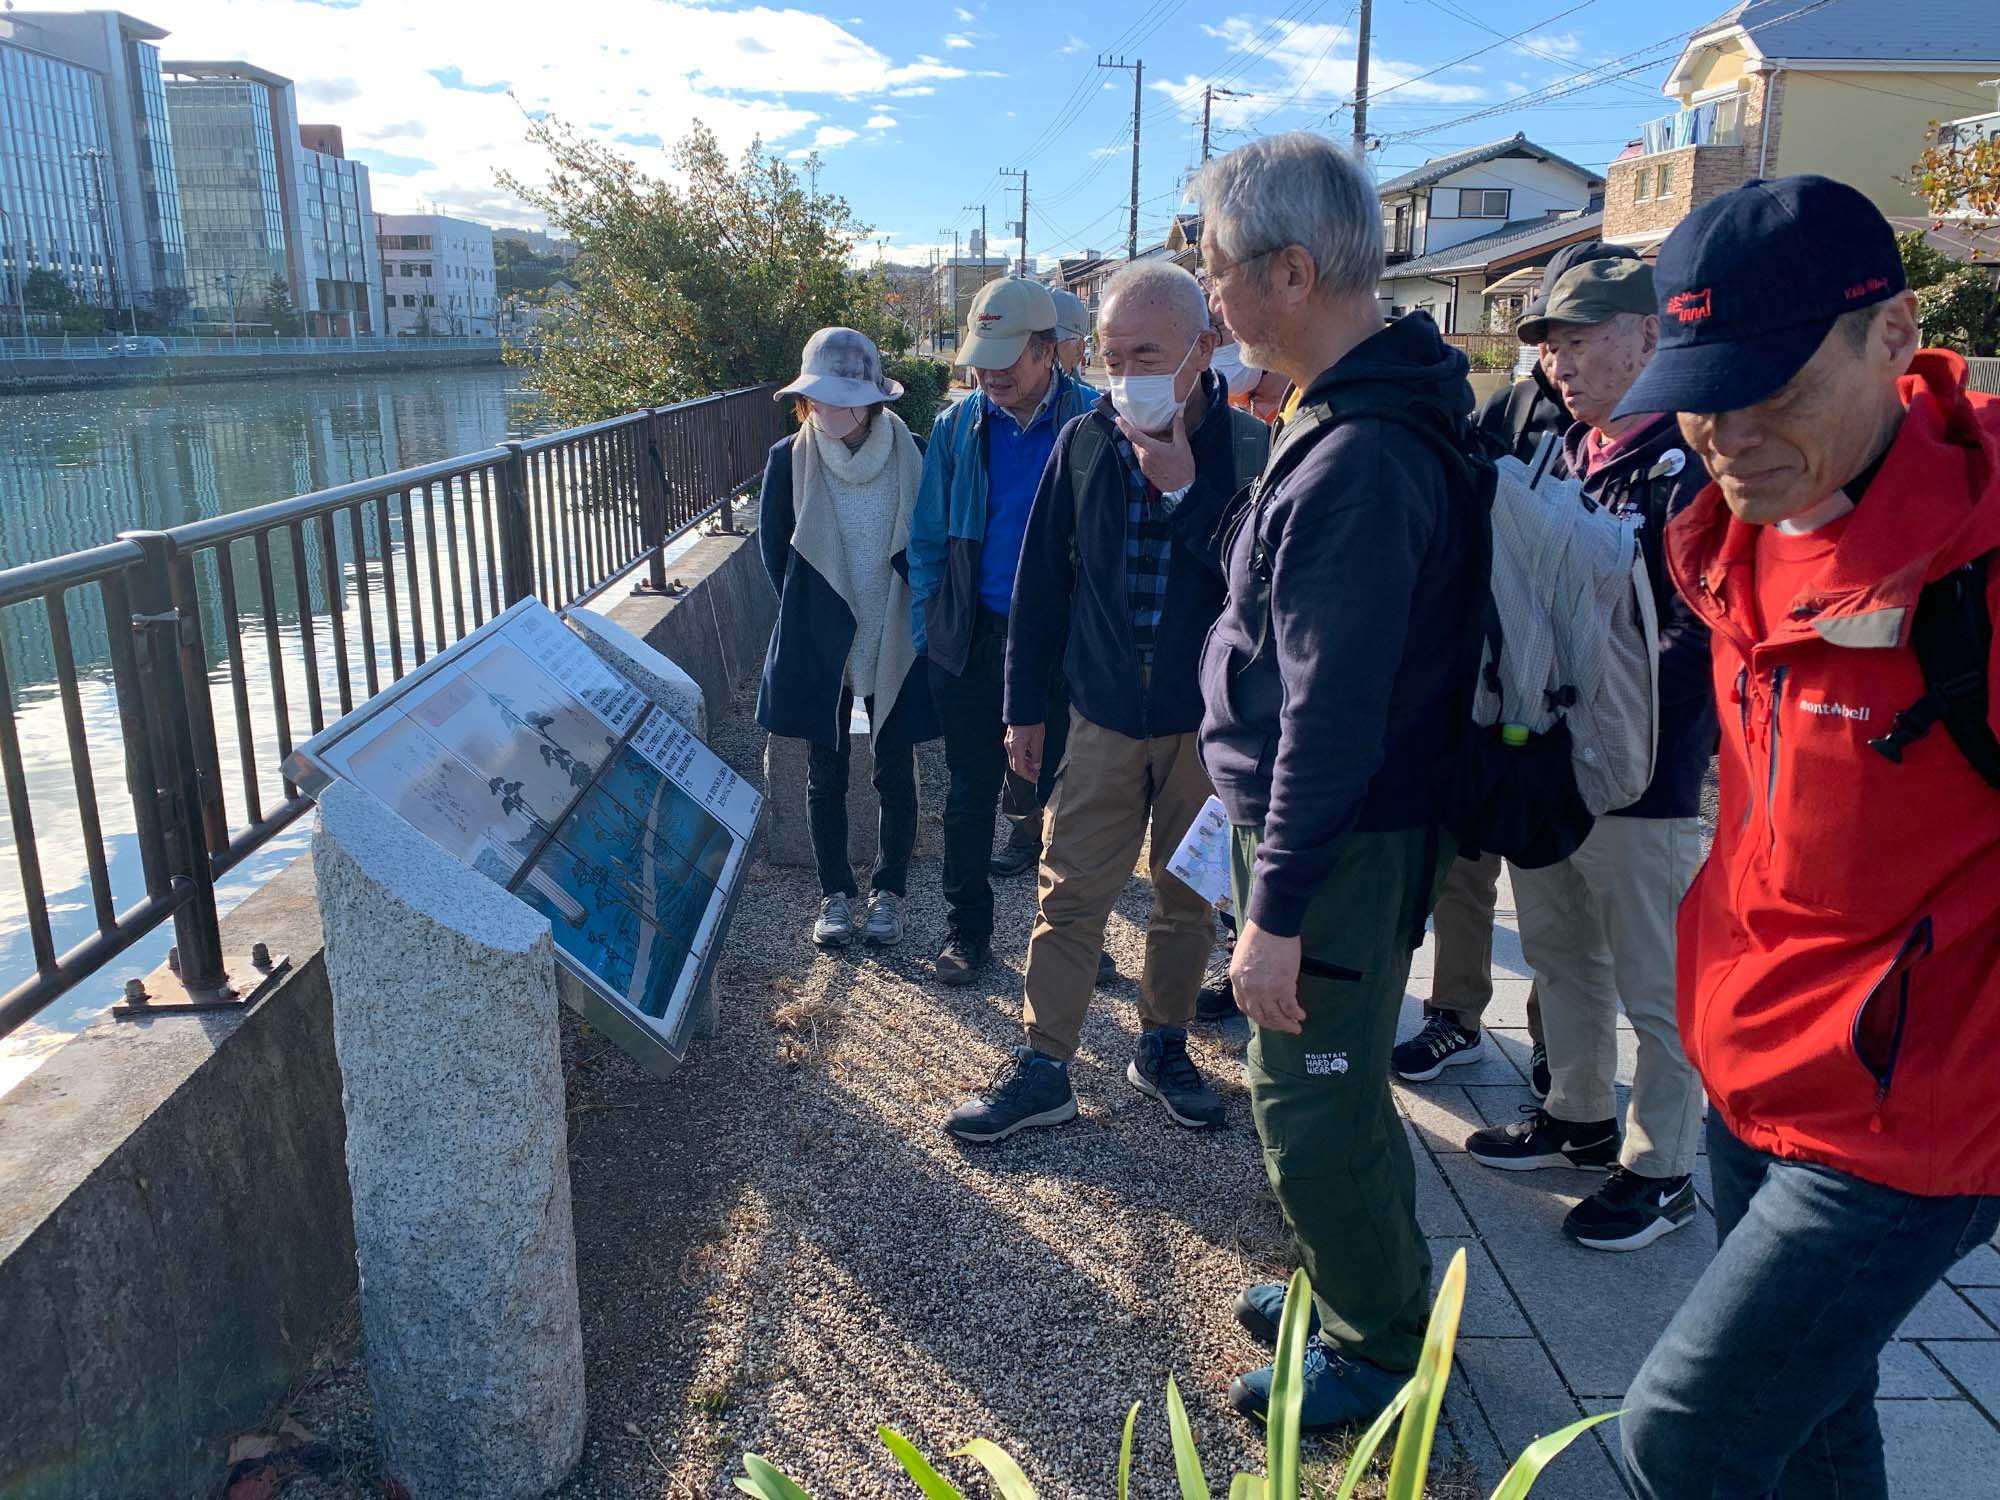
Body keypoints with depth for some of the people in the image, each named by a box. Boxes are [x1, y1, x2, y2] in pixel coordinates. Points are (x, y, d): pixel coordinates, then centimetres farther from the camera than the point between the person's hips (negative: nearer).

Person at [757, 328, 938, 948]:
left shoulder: (913, 457, -9)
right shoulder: (789, 459, -7)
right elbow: (772, 547, 6)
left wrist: (910, 618, 3)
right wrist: (807, 613, 8)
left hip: (895, 644, -1)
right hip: (818, 646, 1)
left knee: (895, 775, 9)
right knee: (825, 776, 11)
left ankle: (888, 891, 27)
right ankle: (835, 894, 28)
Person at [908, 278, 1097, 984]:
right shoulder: (957, 427, 1)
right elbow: (928, 539, 7)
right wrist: (927, 629, 1)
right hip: (973, 636, 2)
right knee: (971, 790, 12)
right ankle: (966, 927, 27)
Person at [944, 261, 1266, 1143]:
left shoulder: (1249, 451, -9)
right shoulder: (1084, 443, -2)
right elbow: (1042, 583, 4)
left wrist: (1183, 488, -23)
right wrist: (1024, 705, 6)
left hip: (1208, 722, -1)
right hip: (1104, 717, 1)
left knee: (1190, 899, 13)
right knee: (1069, 895, 3)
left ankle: (1163, 1047, 33)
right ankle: (1042, 1071, 16)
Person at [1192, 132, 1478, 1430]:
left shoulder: (1358, 464, -25)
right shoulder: (1381, 412, 8)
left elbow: (1333, 714, -25)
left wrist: (1277, 908, -20)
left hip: (1340, 850, -10)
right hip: (1332, 825, 10)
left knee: (1314, 1113, 6)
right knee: (1335, 1091, 23)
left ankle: (1384, 1345, 28)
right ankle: (1360, 1285, 43)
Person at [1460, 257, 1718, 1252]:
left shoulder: (1691, 467, -15)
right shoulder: (1564, 458, 10)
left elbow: (1703, 638, -21)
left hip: (1640, 783, -8)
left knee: (1656, 989, 7)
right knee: (1561, 962, 21)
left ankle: (1660, 1171, 23)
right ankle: (1579, 1119, 39)